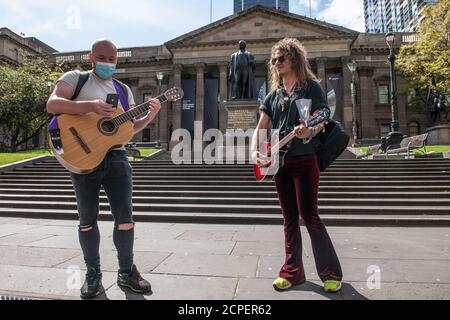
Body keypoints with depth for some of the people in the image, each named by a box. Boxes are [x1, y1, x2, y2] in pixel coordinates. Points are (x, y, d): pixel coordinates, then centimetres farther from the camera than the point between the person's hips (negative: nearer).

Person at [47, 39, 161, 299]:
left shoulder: (124, 90, 17)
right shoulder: (75, 78, 6)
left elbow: (130, 127, 14)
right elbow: (52, 104, -11)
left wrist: (150, 116, -4)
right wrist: (91, 105, -24)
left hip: (116, 157, 3)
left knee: (125, 216, 1)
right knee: (88, 219, 7)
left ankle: (127, 271, 17)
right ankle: (93, 274, 24)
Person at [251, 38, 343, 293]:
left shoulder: (311, 86, 1)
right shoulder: (274, 95, 16)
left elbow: (321, 120, -9)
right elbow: (260, 128, 12)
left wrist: (308, 131, -32)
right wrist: (255, 150, -6)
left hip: (305, 159, -5)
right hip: (280, 161, 6)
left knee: (309, 216, -7)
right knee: (290, 219, 8)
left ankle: (332, 273, 10)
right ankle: (293, 272, 18)